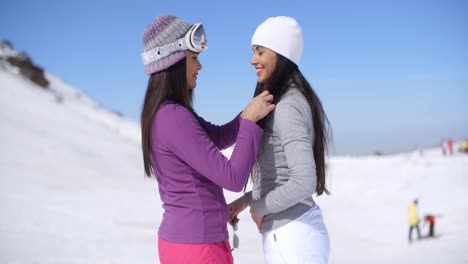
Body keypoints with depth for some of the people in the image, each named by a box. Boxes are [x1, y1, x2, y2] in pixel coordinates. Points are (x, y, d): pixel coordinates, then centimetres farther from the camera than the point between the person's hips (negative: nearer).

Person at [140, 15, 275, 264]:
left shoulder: (164, 112, 7)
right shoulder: (174, 119, -23)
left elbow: (218, 138, 19)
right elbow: (233, 179, -23)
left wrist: (255, 110, 6)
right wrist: (251, 120, -14)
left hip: (180, 239, 10)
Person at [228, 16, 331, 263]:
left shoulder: (287, 107, -18)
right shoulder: (295, 100, 12)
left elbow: (304, 182, -27)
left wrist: (260, 208, -12)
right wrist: (246, 200, 14)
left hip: (291, 237, -10)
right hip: (297, 229, 10)